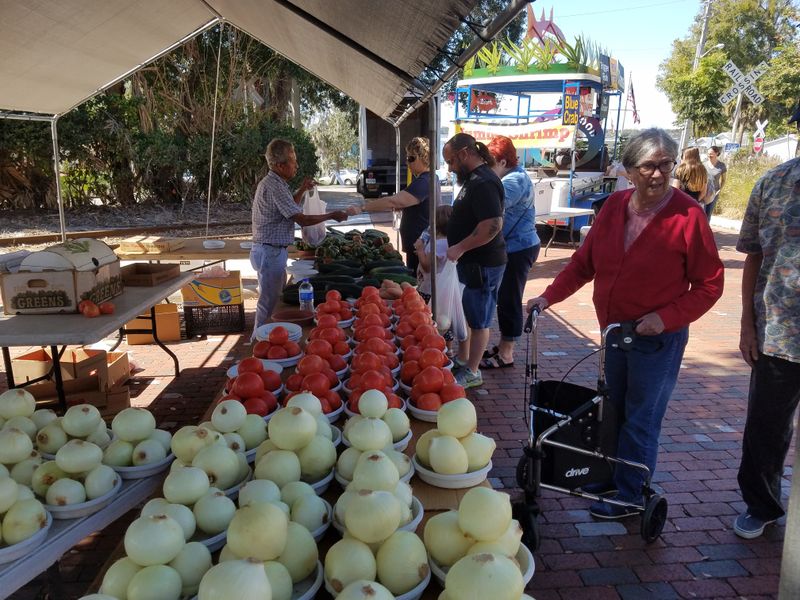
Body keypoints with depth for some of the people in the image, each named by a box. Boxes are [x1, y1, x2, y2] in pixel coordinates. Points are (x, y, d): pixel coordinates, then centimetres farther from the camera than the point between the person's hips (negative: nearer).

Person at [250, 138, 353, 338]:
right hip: (270, 252, -11)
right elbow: (302, 220, -22)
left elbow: (288, 209, 27)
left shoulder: (271, 183, 14)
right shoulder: (275, 186, -19)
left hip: (270, 250, 11)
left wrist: (301, 190, 16)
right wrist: (332, 215, -12)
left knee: (275, 299, 18)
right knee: (269, 303, -2)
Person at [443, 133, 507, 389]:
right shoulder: (474, 179, 12)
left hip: (483, 265, -10)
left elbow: (493, 225, -30)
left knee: (478, 321, 3)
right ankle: (462, 360, 35)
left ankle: (471, 372, 16)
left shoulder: (484, 182, -20)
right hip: (469, 262, 10)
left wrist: (459, 248, -24)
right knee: (464, 315, 20)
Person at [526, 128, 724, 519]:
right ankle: (611, 476, 41)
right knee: (614, 412, 21)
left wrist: (666, 317, -22)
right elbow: (584, 262, 5)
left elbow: (709, 284, -12)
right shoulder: (615, 206, -1)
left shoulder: (687, 215, -16)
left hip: (658, 338, -6)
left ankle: (630, 497, 25)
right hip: (614, 330, 6)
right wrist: (549, 296, -6)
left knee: (641, 421, 6)